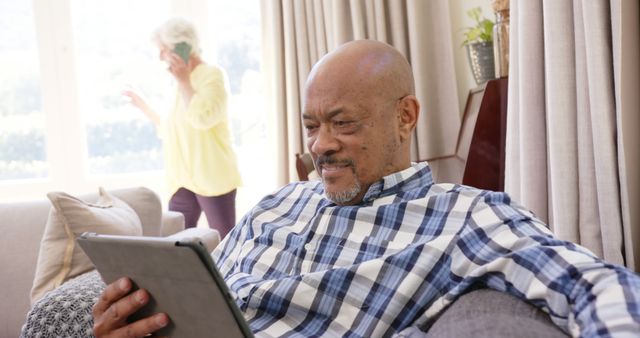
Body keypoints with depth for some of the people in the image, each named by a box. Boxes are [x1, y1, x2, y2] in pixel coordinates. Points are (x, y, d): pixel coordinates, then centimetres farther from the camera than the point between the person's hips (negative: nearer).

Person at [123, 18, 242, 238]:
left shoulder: (212, 74, -4)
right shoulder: (180, 83, 17)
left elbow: (203, 118, -21)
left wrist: (184, 81, -14)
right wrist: (142, 106, 28)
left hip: (212, 176, -7)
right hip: (182, 179, 7)